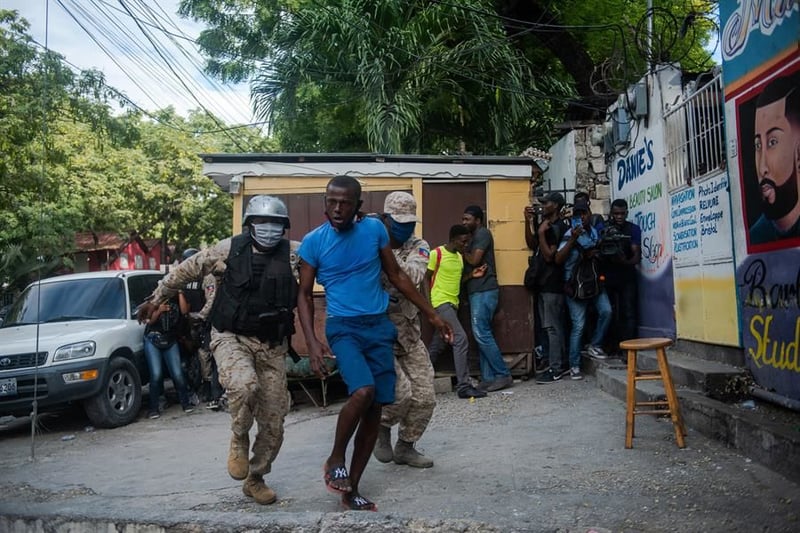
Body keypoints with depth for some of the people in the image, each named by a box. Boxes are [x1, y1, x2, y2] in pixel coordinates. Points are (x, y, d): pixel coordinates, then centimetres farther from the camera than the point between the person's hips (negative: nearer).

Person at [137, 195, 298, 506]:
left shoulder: (294, 254, -2)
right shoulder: (229, 249, -4)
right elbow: (187, 269, 8)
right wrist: (156, 299, 14)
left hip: (273, 345, 3)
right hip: (232, 337, -2)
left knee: (273, 421, 5)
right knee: (244, 385, -34)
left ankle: (255, 479, 29)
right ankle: (239, 440, -3)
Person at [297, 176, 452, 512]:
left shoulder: (374, 229, 1)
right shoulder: (313, 242, -4)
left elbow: (396, 276, 10)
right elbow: (304, 295, 0)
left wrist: (431, 315, 10)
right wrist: (312, 342, -13)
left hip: (379, 326, 3)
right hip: (342, 327, -3)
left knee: (375, 408, 2)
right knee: (363, 391, -26)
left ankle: (351, 490, 14)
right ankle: (335, 460, 0)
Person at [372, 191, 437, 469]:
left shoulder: (418, 247, 1)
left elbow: (414, 276, -21)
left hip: (409, 334, 4)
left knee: (424, 398, 4)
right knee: (400, 391, -19)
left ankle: (405, 447, 27)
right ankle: (382, 427, 14)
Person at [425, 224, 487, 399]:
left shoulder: (460, 256, 13)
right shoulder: (437, 254, -9)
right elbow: (426, 278, -6)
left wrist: (471, 275, 3)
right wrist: (428, 301, -13)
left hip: (453, 303, 8)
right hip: (441, 302, -8)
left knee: (438, 344, 11)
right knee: (461, 339, -17)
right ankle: (464, 386, -16)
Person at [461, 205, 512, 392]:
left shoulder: (482, 233, -7)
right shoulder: (475, 236, 23)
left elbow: (474, 260, -15)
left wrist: (463, 252, 4)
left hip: (484, 291, -10)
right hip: (477, 291, 10)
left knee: (481, 333, -12)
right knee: (482, 334, 6)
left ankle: (503, 374, -8)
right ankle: (489, 378, 7)